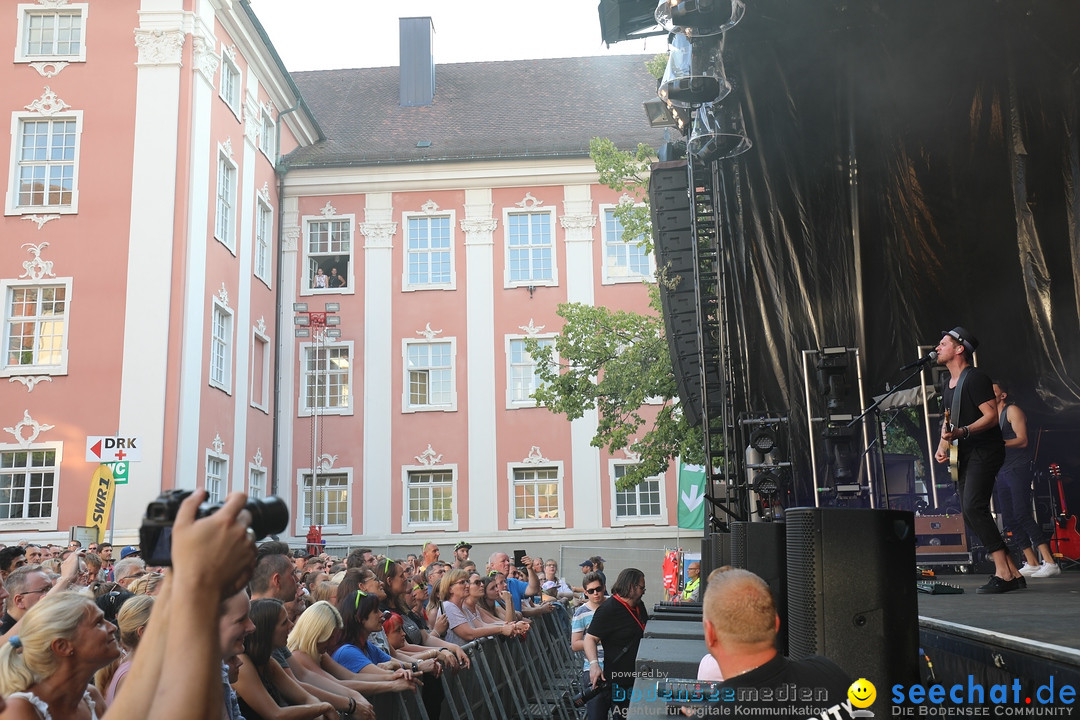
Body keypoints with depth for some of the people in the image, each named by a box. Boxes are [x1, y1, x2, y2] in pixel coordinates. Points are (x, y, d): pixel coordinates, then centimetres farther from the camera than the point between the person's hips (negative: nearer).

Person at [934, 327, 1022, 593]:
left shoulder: (975, 378, -12)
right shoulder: (949, 384, 18)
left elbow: (991, 416, -19)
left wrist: (962, 432, -31)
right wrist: (942, 445, 11)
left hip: (984, 451, -10)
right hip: (965, 456, 10)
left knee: (973, 506, -23)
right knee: (970, 514, 5)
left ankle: (1003, 573, -20)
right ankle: (1012, 572, 11)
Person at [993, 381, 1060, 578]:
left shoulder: (1012, 410, -3)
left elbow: (1022, 440, -13)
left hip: (1018, 469, -9)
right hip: (1003, 472, 9)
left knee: (1022, 515, -18)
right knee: (1009, 520, 2)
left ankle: (1050, 562, -20)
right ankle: (1032, 564, 5)